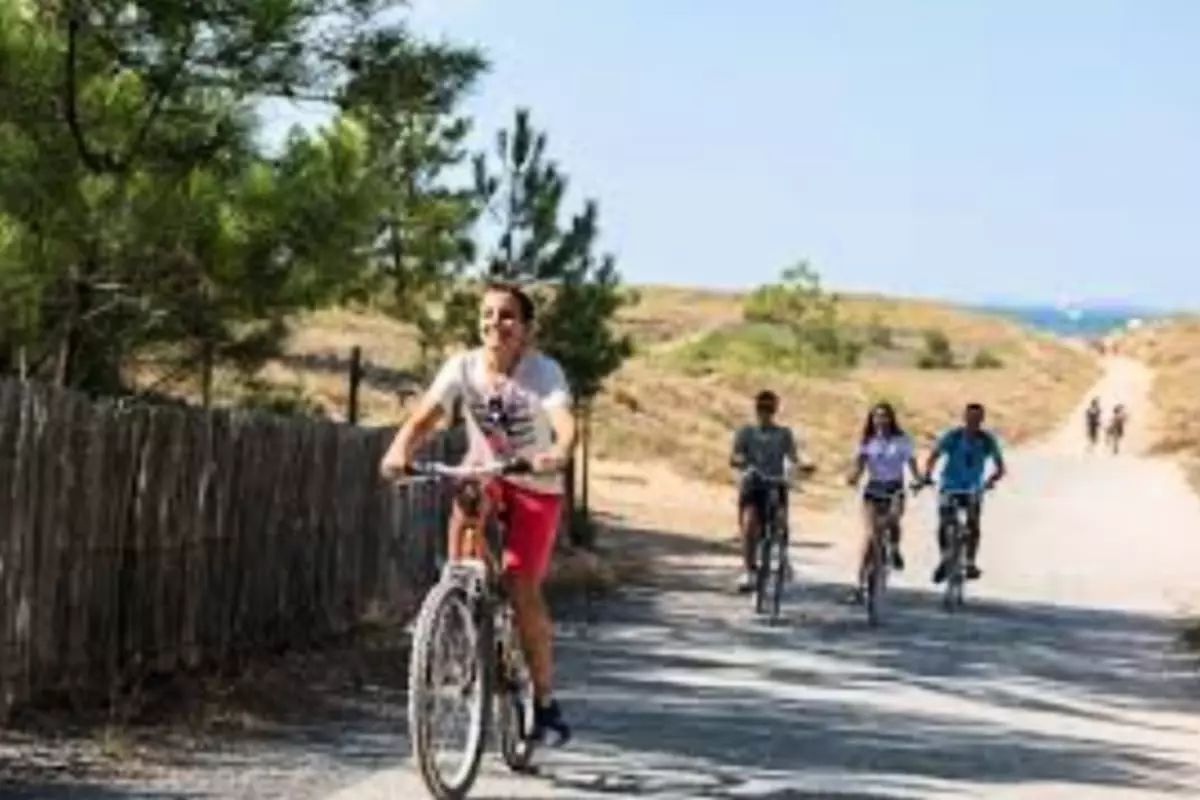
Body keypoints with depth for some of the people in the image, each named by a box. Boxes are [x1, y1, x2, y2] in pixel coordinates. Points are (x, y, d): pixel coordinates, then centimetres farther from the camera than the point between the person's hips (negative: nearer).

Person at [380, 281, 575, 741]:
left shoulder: (543, 371, -22)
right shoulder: (463, 367, -14)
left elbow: (566, 424, -38)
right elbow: (424, 417, -25)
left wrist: (557, 455, -61)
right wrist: (400, 450, -46)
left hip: (535, 485, -3)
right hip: (484, 473, 3)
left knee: (523, 590, -13)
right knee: (463, 515, -32)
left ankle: (544, 699, 3)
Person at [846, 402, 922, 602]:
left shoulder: (901, 440, 0)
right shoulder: (867, 441, 2)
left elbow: (911, 462, -6)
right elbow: (860, 461, -11)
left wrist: (919, 479, -25)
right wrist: (854, 475, -33)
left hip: (895, 488, 1)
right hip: (873, 489, -1)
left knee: (894, 519, -23)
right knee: (869, 534, -11)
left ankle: (895, 551, 12)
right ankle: (859, 584, -12)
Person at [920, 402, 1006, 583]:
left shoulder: (988, 440, -11)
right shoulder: (952, 436, -14)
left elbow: (1000, 466, -11)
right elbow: (933, 457, -18)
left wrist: (991, 480, -32)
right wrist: (927, 475, -36)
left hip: (973, 488, 1)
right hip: (950, 486, -1)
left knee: (973, 523, -15)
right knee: (944, 524, -14)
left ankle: (970, 563, -5)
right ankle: (944, 558, 7)